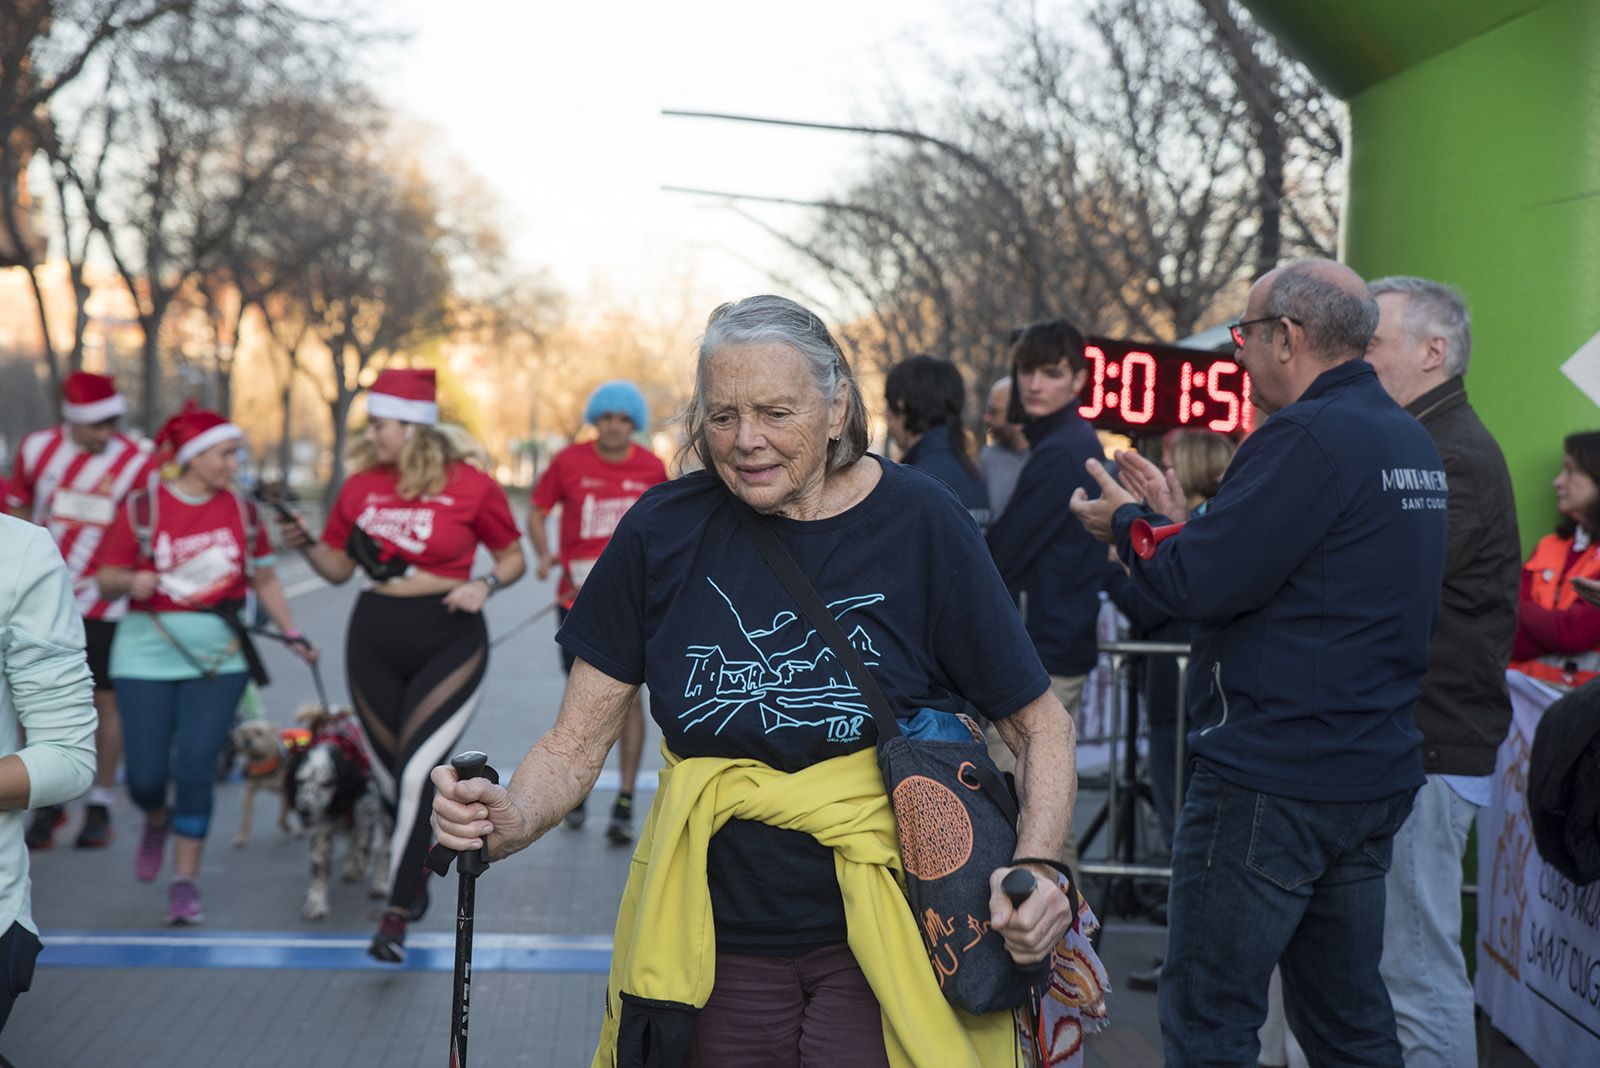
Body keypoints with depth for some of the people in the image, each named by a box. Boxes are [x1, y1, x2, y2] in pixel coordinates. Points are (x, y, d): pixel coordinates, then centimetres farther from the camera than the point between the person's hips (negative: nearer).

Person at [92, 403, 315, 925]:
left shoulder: (241, 510, 4)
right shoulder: (142, 507, -4)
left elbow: (265, 580, 14)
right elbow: (106, 580, 0)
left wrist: (293, 633, 8)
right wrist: (132, 580, -22)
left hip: (217, 655, 1)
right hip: (148, 653, -1)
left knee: (195, 769, -8)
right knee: (146, 775, -1)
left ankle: (185, 883, 5)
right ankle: (157, 821, 36)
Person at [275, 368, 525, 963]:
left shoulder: (471, 485, -7)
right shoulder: (361, 485, 4)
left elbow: (512, 556, 5)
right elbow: (338, 568, 12)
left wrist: (485, 584, -14)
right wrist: (305, 545, -7)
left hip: (448, 639, -4)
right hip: (375, 639, 4)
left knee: (418, 772, -14)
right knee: (390, 776, 11)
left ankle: (396, 916, -9)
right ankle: (417, 873, 37)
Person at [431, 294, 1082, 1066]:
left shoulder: (919, 524, -7)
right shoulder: (664, 531, -2)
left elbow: (1040, 725, -1)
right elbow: (574, 746, 1)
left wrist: (1037, 865, -18)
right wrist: (506, 822, -20)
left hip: (885, 941, -2)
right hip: (718, 944, 2)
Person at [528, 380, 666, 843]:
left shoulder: (652, 468, 0)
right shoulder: (569, 462, -3)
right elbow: (537, 512, 5)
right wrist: (544, 554, -11)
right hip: (578, 596, 0)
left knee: (629, 695, -7)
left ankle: (624, 805, -4)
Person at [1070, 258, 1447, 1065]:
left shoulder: (1307, 437, -17)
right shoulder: (1409, 440, 13)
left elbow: (1200, 585, -19)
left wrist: (1128, 523, 0)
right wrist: (1177, 521, 17)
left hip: (1271, 778, -9)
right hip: (1376, 776, 10)